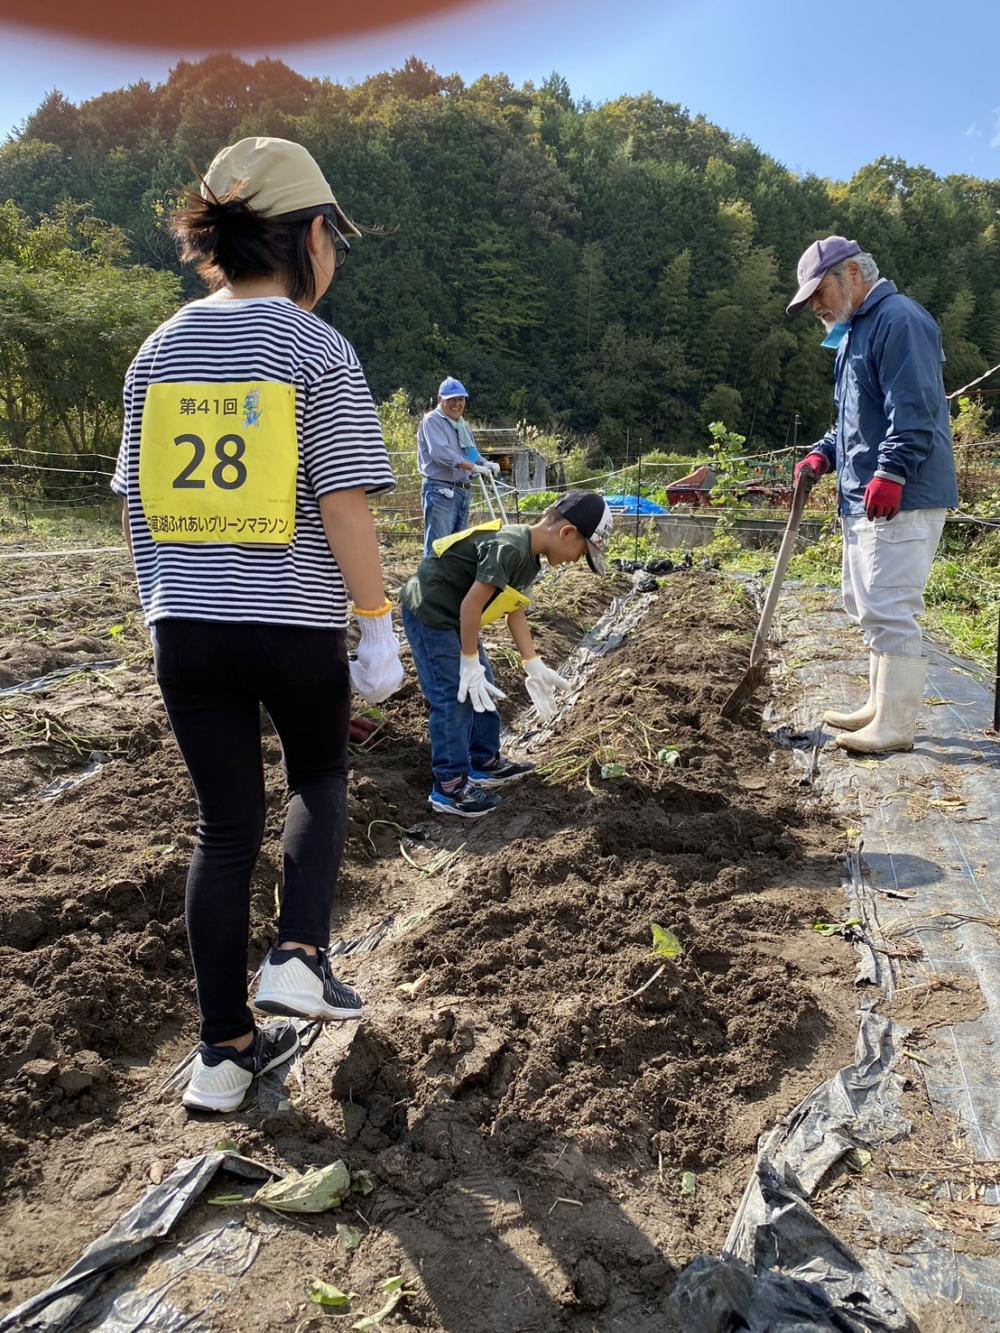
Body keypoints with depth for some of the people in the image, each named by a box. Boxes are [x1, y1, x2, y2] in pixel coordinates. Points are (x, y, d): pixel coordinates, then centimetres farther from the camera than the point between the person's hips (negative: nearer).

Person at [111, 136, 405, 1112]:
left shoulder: (161, 350, 8)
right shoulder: (319, 351, -8)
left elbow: (136, 502, 10)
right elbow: (343, 507, -14)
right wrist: (378, 620, -5)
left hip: (187, 630, 4)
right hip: (295, 628, -4)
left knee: (224, 826, 12)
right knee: (319, 781, 24)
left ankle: (224, 1051, 20)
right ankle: (298, 956, 11)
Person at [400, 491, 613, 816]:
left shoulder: (529, 556, 5)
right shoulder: (509, 547, -27)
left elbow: (515, 611, 10)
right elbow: (471, 604, -26)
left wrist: (535, 668, 9)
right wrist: (470, 663, -17)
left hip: (451, 616, 10)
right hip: (428, 612, -10)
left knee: (482, 687, 15)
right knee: (454, 698, -8)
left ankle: (485, 763, 29)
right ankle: (449, 787, 2)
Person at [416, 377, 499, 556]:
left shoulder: (461, 425, 21)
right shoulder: (432, 420, -7)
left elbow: (472, 454, 22)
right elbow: (440, 452, -21)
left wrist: (486, 464, -2)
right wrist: (473, 467, -27)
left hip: (463, 490, 9)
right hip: (441, 490, -9)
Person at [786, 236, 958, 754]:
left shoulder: (899, 319, -11)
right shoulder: (854, 330, 21)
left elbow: (913, 409, -20)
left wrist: (891, 473, -27)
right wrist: (824, 455, 12)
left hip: (901, 500, -11)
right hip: (863, 498, 11)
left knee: (890, 612, -9)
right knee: (867, 609, 15)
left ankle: (894, 727, -3)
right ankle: (879, 707, 25)